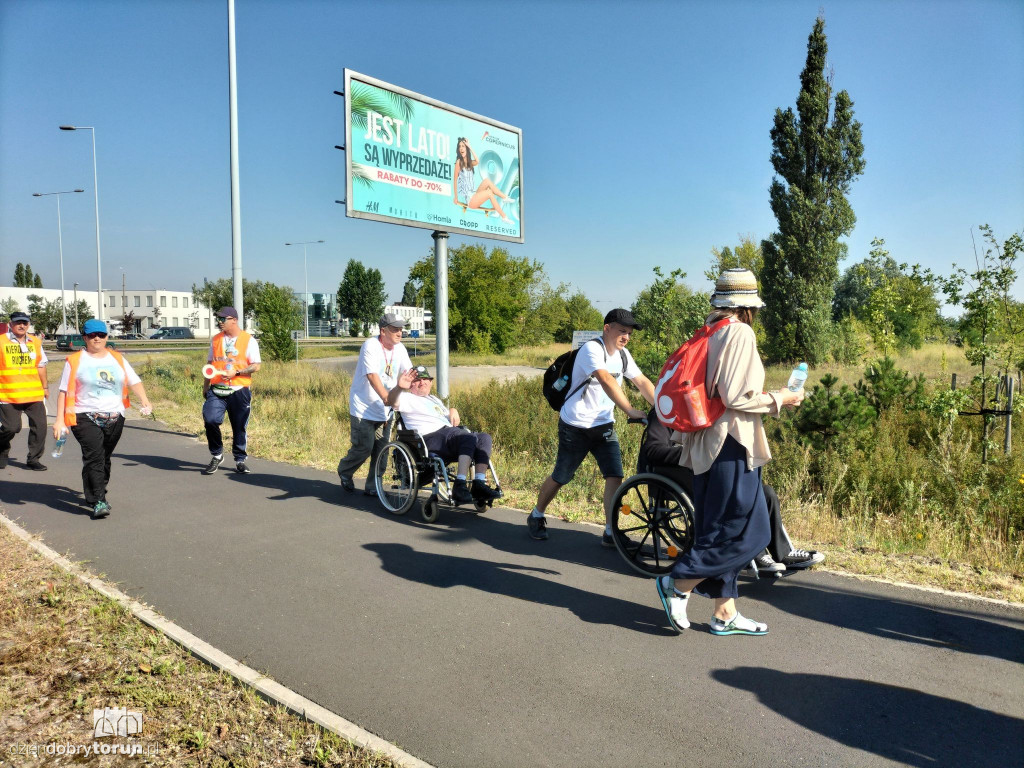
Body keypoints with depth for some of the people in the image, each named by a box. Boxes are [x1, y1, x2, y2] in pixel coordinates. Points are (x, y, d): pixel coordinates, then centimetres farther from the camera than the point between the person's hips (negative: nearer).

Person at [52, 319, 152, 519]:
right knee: (94, 457, -16)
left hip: (115, 418, 4)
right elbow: (64, 391, 1)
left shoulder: (117, 358, 13)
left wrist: (144, 401, -10)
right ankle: (98, 502, -17)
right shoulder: (75, 360, 3)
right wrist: (59, 419, -6)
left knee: (105, 458, 12)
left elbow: (134, 381, 8)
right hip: (86, 418, -4)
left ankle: (94, 494, 30)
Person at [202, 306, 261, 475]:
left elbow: (256, 366, -5)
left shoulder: (249, 340, -2)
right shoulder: (215, 339, 12)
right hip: (217, 390, 3)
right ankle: (216, 455, 4)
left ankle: (240, 460, 24)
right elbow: (210, 364, 20)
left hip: (239, 391, -2)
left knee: (239, 428, 5)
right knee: (210, 419, -17)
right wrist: (205, 386, 17)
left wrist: (236, 373, -18)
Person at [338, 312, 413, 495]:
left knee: (381, 450, 4)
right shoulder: (370, 346, -16)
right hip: (363, 408, -6)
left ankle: (372, 487, 17)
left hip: (384, 410, 6)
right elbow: (372, 376, -25)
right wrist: (387, 397, -35)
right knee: (364, 447, -5)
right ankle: (344, 471, 24)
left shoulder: (399, 348, 4)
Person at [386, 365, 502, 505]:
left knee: (485, 438, -13)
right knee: (469, 437, -32)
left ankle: (479, 484, -21)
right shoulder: (408, 399, 10)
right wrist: (399, 387, -35)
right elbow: (391, 401, -13)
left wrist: (453, 411, 18)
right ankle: (460, 486, -41)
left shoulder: (435, 399, 36)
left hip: (451, 433, 8)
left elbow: (453, 420, 43)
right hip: (430, 438, -8)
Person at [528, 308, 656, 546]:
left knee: (615, 476, -8)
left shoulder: (622, 355, 6)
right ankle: (536, 517, 29)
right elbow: (606, 380, -33)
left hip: (604, 426, 6)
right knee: (560, 477, 6)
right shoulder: (592, 349, -19)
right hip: (576, 426, -6)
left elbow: (642, 382, 2)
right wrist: (631, 410, -40)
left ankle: (610, 533, -1)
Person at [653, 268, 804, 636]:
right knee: (740, 532, 0)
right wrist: (779, 399, -6)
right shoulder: (740, 333, -13)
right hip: (731, 444, -10)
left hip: (709, 443, 10)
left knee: (721, 531, 13)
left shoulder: (709, 334, 13)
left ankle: (725, 613, 20)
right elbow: (736, 397, -20)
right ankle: (678, 583, 4)